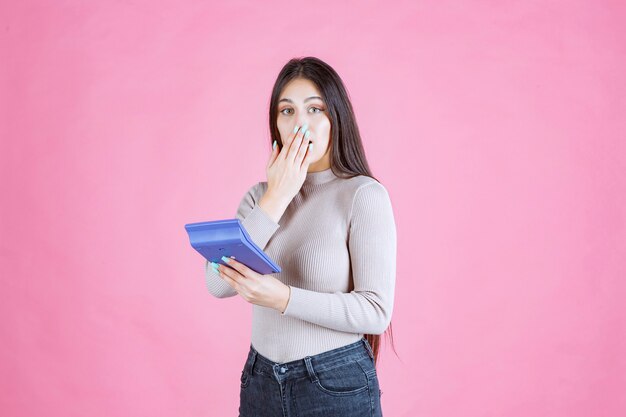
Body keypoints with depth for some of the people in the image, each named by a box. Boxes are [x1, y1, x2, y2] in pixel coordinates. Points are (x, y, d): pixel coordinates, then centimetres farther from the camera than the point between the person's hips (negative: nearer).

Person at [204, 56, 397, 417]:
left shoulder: (364, 194, -11)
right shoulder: (261, 194, 4)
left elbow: (376, 311, -16)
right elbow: (219, 283, -9)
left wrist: (283, 298, -26)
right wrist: (276, 198, -13)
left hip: (336, 386, -4)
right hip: (261, 382, 5)